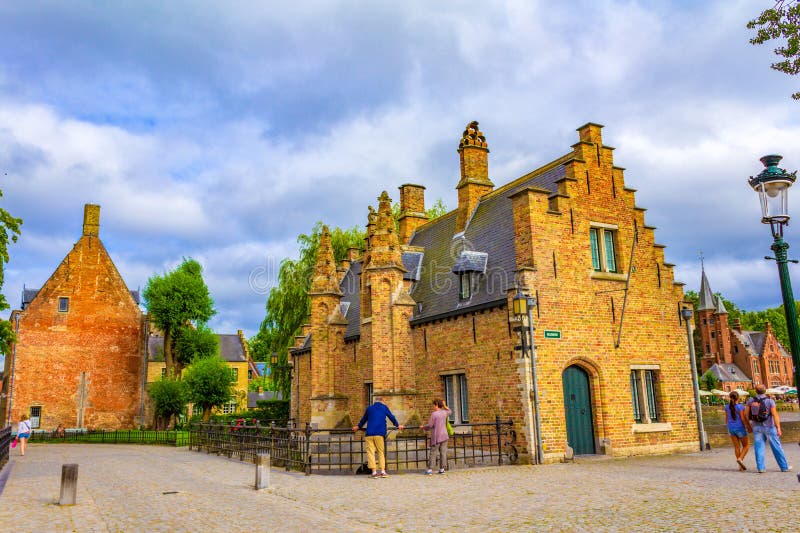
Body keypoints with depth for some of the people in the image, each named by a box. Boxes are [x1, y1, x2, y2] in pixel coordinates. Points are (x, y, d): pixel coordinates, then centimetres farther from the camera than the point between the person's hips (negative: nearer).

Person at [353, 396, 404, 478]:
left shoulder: (369, 408, 18)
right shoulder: (384, 407, 12)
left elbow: (364, 419, 31)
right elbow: (391, 417, 18)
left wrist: (358, 427, 47)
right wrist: (397, 425, 33)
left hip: (369, 434, 1)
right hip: (379, 434, -1)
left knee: (370, 452, 0)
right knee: (381, 452, 7)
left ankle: (374, 472, -8)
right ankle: (383, 471, 0)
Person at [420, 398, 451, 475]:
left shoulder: (434, 414, -13)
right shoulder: (444, 412, 5)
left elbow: (430, 425, -12)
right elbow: (450, 411, 30)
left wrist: (423, 427, 4)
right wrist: (445, 406, 19)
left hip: (436, 437, -5)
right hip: (444, 436, 6)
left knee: (433, 453, -1)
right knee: (443, 452, 6)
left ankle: (430, 469, -1)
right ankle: (442, 469, 7)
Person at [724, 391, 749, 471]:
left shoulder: (727, 407, 2)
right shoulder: (740, 406, -13)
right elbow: (743, 418, -16)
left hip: (731, 428, 5)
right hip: (740, 428, -5)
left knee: (737, 446, 10)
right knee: (746, 445, 11)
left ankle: (741, 466, 11)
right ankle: (740, 458, -10)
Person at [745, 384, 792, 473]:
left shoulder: (751, 401, 0)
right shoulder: (770, 401, -10)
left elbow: (746, 415, 3)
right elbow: (775, 415, -17)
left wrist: (749, 427, 14)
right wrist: (778, 428, -16)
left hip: (757, 427, 2)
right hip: (769, 427, -2)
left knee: (759, 447, 4)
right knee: (777, 448, 8)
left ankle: (761, 467, 1)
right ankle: (784, 467, 18)